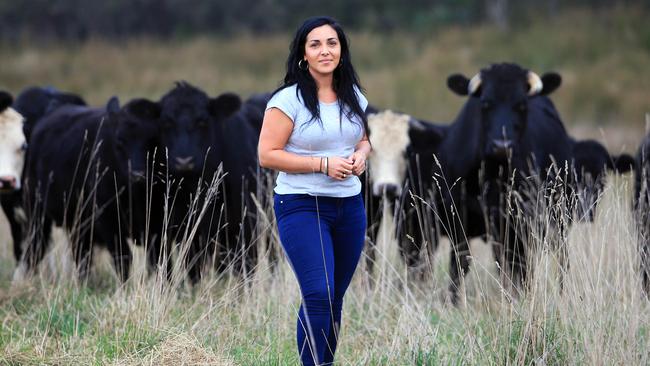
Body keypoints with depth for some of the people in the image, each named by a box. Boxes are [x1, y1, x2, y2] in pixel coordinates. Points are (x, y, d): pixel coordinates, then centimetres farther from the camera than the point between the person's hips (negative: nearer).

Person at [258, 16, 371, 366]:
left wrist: (361, 154, -1)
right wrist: (323, 164, -18)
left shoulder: (354, 97, 9)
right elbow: (267, 154, -13)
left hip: (349, 206, 6)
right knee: (319, 296, -17)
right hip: (302, 207, -6)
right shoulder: (288, 100, -11)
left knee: (335, 297, 10)